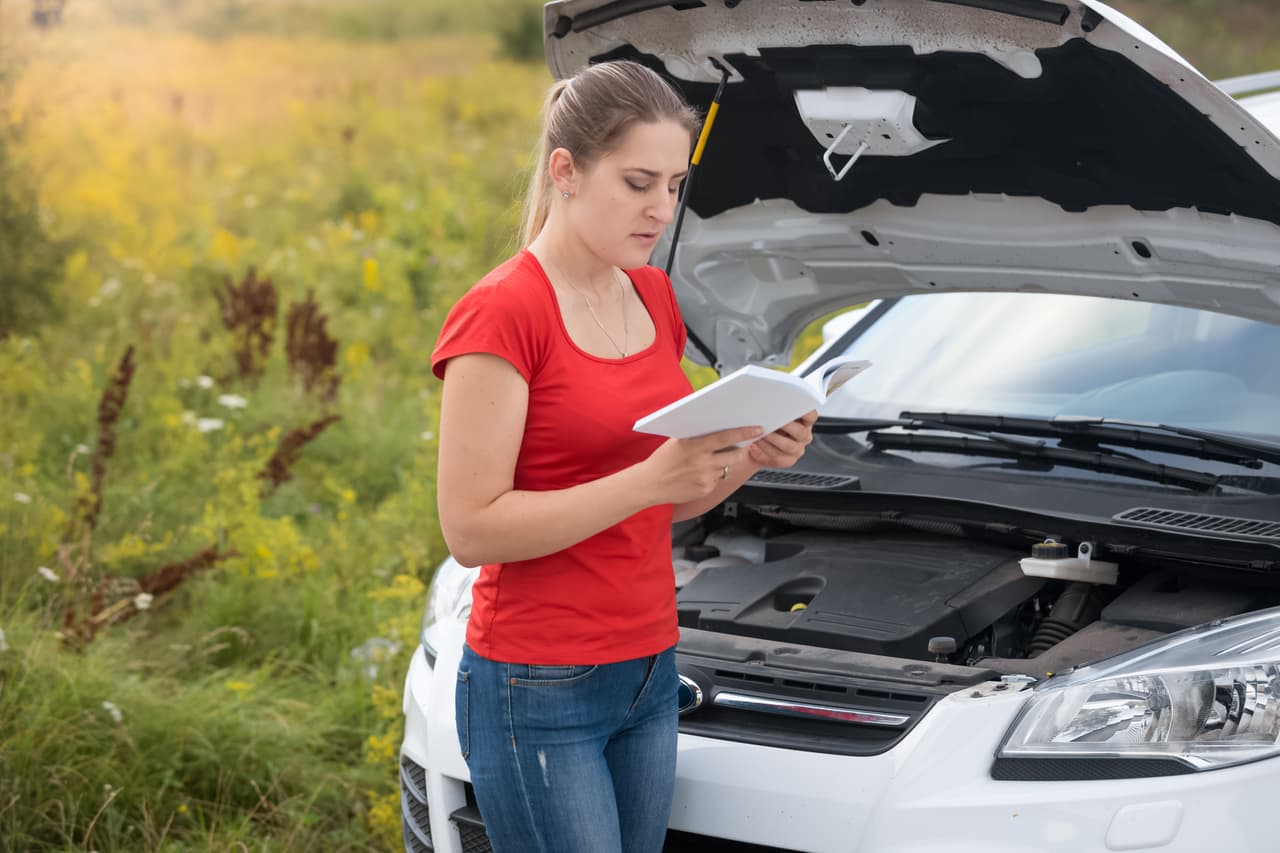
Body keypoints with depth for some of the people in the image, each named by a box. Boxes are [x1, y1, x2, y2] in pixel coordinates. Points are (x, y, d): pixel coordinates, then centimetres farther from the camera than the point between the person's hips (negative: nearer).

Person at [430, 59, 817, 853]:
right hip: (539, 694, -7)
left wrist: (748, 457, -4)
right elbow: (471, 528, -18)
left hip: (648, 674, 7)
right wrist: (653, 475, -24)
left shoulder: (655, 297, 8)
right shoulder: (501, 316, -15)